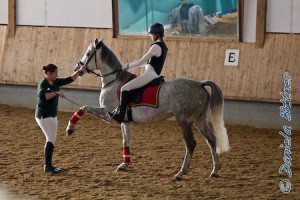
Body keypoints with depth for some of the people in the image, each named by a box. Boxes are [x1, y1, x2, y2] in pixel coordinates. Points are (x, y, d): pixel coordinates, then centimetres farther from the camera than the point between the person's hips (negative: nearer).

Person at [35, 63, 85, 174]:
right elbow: (41, 96, -38)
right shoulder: (43, 84, -18)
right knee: (51, 139, -12)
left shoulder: (55, 82, 6)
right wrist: (56, 93, -36)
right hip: (43, 116, -9)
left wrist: (79, 72, 5)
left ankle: (48, 165, 17)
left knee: (51, 140, 11)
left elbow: (69, 80, 14)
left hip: (52, 115, 9)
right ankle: (48, 166, -8)